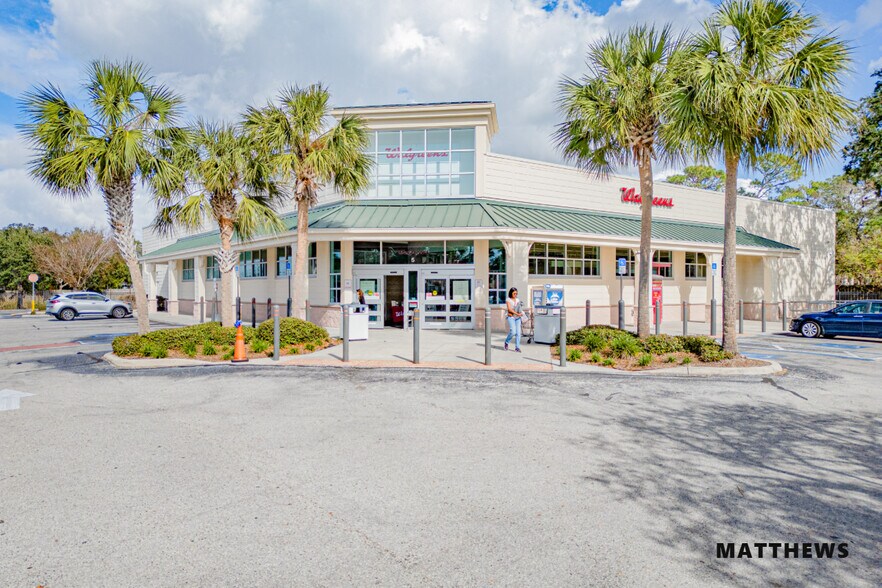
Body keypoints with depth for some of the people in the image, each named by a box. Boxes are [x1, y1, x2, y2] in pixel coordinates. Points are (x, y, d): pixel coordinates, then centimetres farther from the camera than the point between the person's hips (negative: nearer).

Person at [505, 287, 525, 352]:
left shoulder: (517, 300, 16)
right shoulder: (508, 300, 0)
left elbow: (519, 309, 18)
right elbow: (509, 309, -11)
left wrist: (521, 312, -5)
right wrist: (517, 314, -18)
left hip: (518, 318, 5)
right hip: (511, 317, -5)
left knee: (518, 332, -5)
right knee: (513, 331, -16)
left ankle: (517, 347, -1)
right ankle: (507, 342, 9)